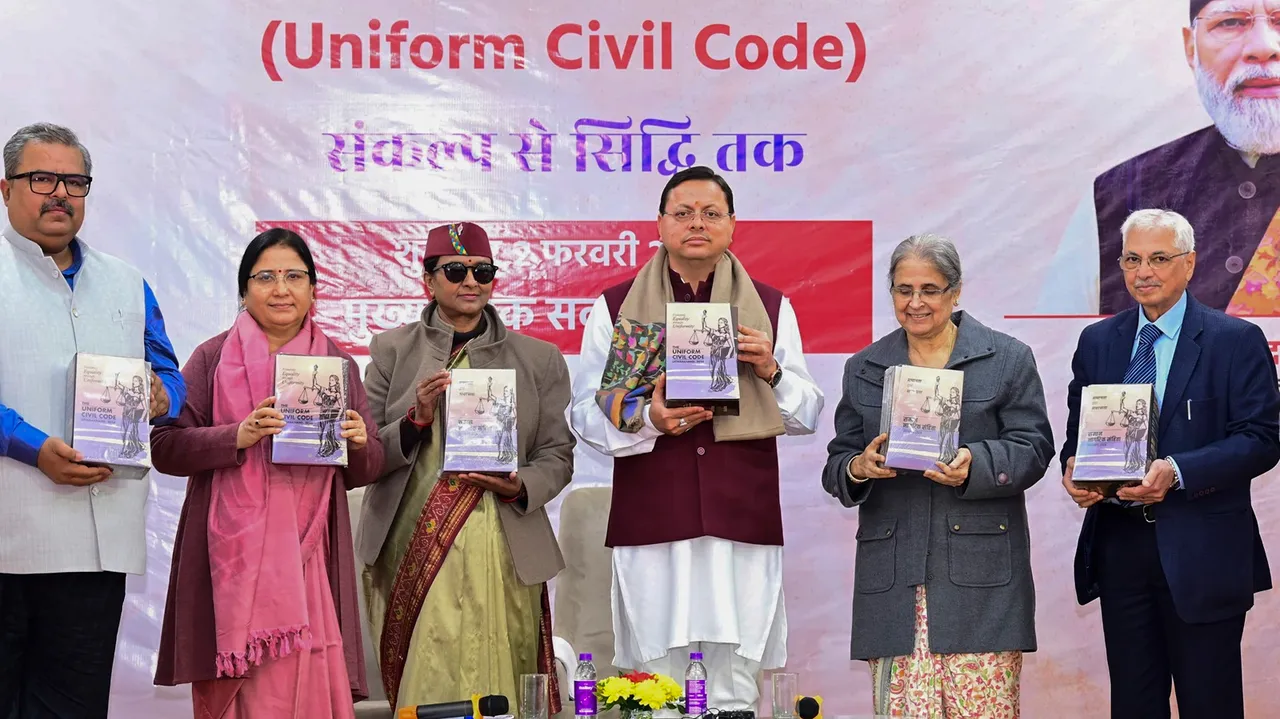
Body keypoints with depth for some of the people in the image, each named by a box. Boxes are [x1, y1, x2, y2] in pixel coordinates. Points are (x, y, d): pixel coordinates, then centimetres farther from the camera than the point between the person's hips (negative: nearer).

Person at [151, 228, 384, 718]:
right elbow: (164, 448, -1)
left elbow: (366, 471, 13)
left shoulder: (339, 365, 12)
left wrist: (358, 444, -9)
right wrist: (238, 437, -15)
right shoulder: (213, 358, 5)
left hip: (308, 557, 2)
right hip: (231, 558, -2)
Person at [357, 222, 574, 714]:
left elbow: (558, 455, 10)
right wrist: (418, 417, -12)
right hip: (409, 552, 0)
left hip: (499, 552, 0)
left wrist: (519, 487, -10)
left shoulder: (538, 358, 10)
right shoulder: (392, 350, 10)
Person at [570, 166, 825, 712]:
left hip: (742, 520, 1)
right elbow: (586, 413, 4)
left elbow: (807, 417, 13)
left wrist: (771, 371, -6)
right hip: (650, 521, -1)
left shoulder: (772, 308, 13)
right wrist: (647, 419, -14)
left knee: (736, 692, -1)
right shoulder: (615, 307, 8)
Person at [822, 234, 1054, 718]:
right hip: (892, 577, 2)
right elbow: (837, 464, 15)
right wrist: (857, 469, -9)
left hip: (980, 571, -2)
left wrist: (975, 466, -18)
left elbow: (1032, 448, 1)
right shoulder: (863, 369, 16)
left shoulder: (1009, 359, 8)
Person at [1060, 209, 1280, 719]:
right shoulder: (1097, 342, 11)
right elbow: (1077, 432, 15)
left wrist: (1177, 472, -22)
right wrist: (1073, 467, -9)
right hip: (1119, 547, 4)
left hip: (1202, 556, -4)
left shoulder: (1237, 341, -3)